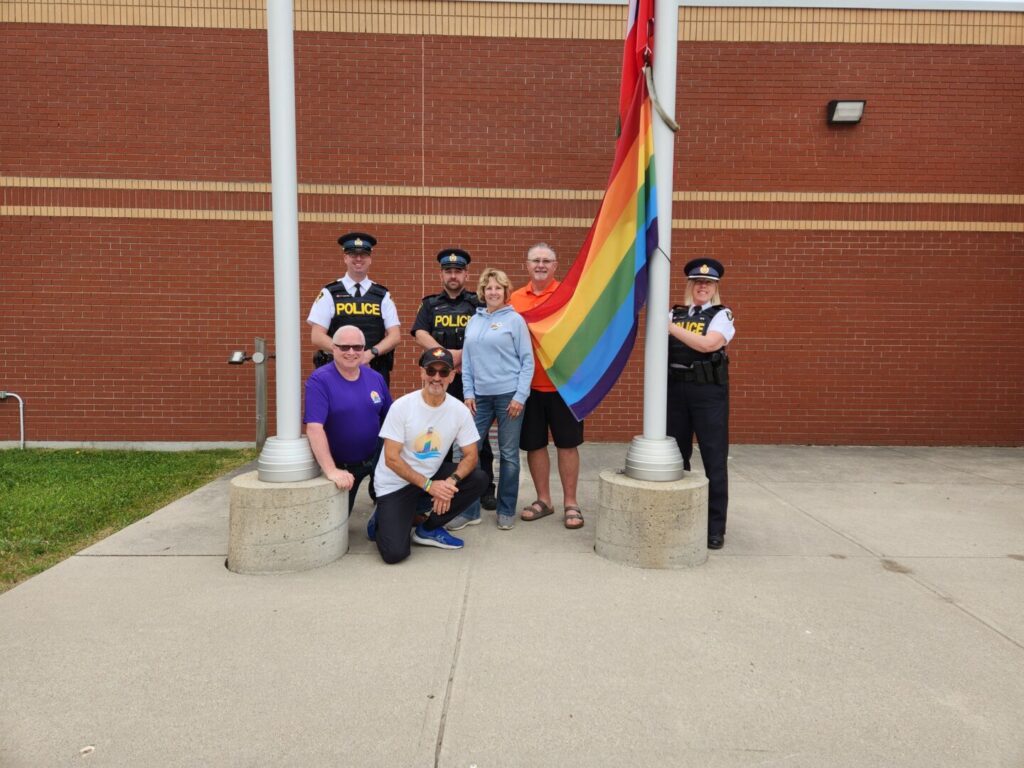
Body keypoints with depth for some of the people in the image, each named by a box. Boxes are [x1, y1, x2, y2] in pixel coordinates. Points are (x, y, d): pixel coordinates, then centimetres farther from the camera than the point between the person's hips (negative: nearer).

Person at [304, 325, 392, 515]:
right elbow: (314, 428, -27)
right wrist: (331, 471, -35)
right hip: (341, 466, -3)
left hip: (375, 457, 3)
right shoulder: (319, 380, -18)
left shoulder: (376, 378, -2)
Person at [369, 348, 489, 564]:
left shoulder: (460, 411, -9)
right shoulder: (402, 406, -18)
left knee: (479, 480, -18)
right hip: (395, 484, -4)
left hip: (433, 476, 4)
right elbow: (391, 459, -18)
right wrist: (428, 485, -26)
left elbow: (470, 456, -6)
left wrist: (451, 481, -26)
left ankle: (428, 529, 1)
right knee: (395, 552, -19)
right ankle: (382, 520, 18)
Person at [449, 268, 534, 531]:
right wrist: (468, 393, 3)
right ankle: (469, 510, 13)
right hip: (480, 396, 4)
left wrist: (520, 396, -11)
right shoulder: (474, 321, 11)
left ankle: (506, 511, 17)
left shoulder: (515, 320, -1)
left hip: (509, 395, -4)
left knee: (509, 454, 4)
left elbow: (527, 361, -4)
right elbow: (467, 361, 12)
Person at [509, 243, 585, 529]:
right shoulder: (515, 299, 7)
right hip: (528, 384, 3)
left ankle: (570, 503, 18)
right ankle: (543, 500, 26)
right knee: (533, 444, 10)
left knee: (567, 443, 5)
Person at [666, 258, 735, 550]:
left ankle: (715, 527, 11)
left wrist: (672, 327, -17)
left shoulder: (722, 315, 0)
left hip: (709, 391, -3)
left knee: (714, 459, 0)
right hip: (675, 389, 4)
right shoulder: (675, 314, 11)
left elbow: (707, 344, -18)